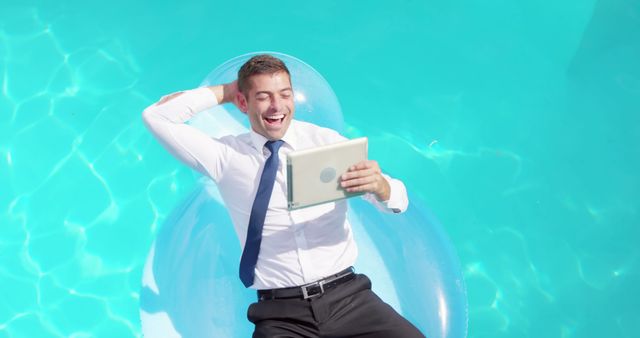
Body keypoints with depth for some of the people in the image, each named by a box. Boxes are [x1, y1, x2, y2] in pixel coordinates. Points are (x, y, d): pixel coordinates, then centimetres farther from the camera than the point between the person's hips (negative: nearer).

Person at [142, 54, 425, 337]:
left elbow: (398, 201, 2)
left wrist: (378, 184, -22)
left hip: (346, 295, 1)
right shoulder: (225, 155, 5)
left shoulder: (326, 140, 5)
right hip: (281, 313, 0)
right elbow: (155, 115, 2)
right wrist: (224, 92, 3)